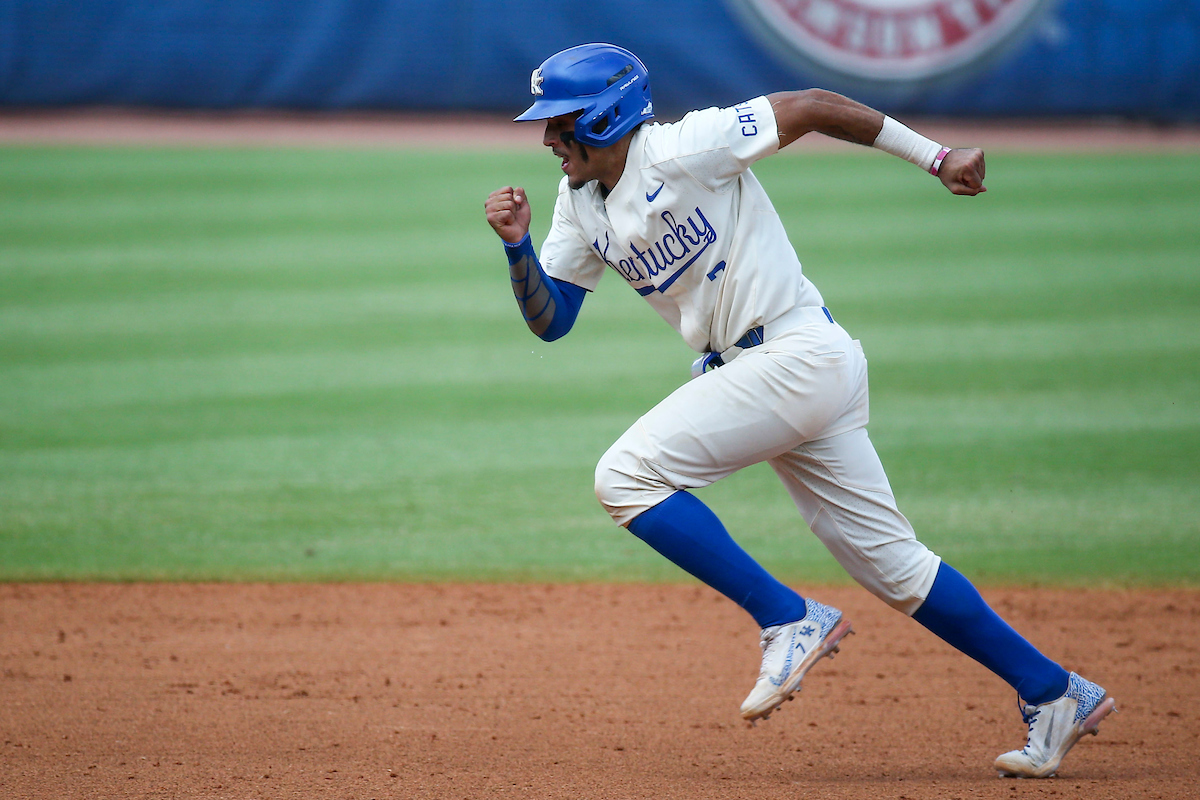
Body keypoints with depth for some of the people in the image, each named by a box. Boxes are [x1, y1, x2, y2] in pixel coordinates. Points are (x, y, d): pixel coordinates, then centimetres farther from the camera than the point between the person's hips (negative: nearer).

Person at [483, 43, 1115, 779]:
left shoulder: (683, 151, -13)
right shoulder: (582, 206, 11)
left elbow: (813, 106, -11)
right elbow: (548, 319, 14)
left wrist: (936, 158, -9)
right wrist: (518, 244, -4)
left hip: (802, 355, -9)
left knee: (627, 475, -16)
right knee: (891, 563, 9)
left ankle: (790, 621, -12)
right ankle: (1056, 697, 14)